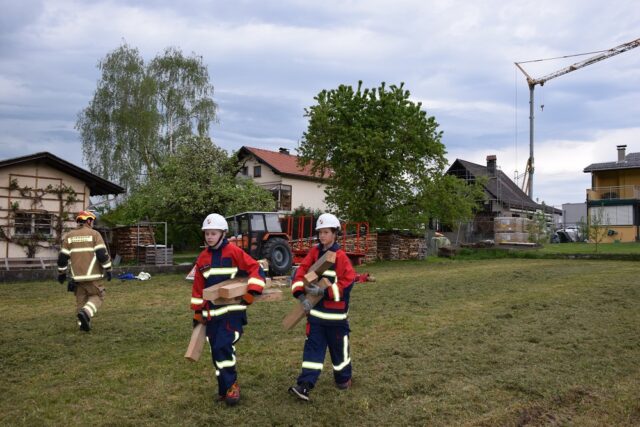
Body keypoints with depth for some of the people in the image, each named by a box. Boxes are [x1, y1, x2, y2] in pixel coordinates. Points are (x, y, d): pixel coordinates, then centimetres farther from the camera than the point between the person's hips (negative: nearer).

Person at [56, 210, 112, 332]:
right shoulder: (94, 234, -4)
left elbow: (63, 257, 6)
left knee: (81, 299, 15)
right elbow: (102, 254, -11)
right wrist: (108, 270, -5)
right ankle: (85, 313, -17)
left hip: (76, 276, 4)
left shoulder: (69, 236, 8)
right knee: (97, 296, 7)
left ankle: (83, 324, 14)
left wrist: (61, 273, 16)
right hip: (92, 274, -4)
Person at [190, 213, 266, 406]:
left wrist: (251, 292, -17)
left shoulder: (234, 252, -7)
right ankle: (225, 388, 23)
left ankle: (231, 385, 3)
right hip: (211, 312, 6)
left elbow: (256, 269, -7)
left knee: (223, 346, -15)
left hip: (232, 310, -6)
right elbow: (198, 287, 15)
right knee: (216, 351, 9)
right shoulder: (202, 258, 10)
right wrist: (197, 312, 15)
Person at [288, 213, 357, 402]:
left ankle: (343, 379, 33)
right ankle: (305, 385, -1)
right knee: (312, 347, 1)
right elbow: (301, 272, -3)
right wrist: (301, 295, -16)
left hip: (336, 312, -4)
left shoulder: (340, 256, -13)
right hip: (316, 310, 4)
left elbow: (347, 283, -18)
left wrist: (323, 291, -22)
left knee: (339, 347, 12)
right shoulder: (314, 252, 3)